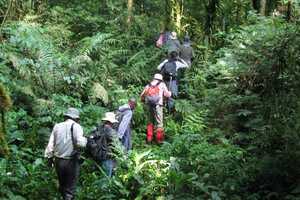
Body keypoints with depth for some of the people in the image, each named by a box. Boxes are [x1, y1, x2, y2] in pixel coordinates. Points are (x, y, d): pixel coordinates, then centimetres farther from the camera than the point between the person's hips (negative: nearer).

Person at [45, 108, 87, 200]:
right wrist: (86, 140, -1)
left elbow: (50, 144, 6)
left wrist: (49, 157, 16)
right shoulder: (75, 126, -7)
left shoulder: (57, 126, 7)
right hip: (71, 161, -5)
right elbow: (80, 142, -21)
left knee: (62, 185, 22)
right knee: (70, 189, 5)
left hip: (58, 161, 5)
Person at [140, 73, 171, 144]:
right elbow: (167, 94, 7)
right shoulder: (162, 84, 11)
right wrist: (170, 93, 27)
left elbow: (142, 95, 14)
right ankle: (159, 139, 1)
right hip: (157, 105, -4)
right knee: (159, 122, 1)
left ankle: (149, 138, 13)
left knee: (150, 121, 16)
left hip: (149, 105, 4)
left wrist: (144, 101, 31)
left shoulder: (148, 85, 19)